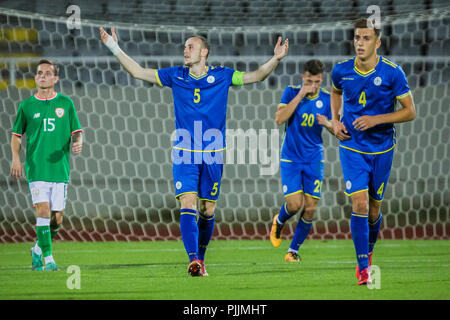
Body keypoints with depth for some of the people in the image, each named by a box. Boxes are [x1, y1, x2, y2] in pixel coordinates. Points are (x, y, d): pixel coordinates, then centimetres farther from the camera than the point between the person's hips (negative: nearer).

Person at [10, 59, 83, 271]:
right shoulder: (26, 106, 6)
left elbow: (76, 131, 11)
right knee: (43, 210, -15)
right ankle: (48, 258, -11)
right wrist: (16, 158, -3)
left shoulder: (66, 103, 7)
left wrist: (78, 143, -11)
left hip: (60, 168, 2)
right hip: (36, 167, -1)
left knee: (57, 217, 2)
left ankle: (38, 249, 27)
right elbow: (16, 135, 12)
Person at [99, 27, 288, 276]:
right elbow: (138, 72, 8)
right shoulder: (176, 76, 5)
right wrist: (115, 49, 2)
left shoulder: (222, 76, 2)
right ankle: (193, 260, -22)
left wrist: (276, 59, -13)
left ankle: (200, 258, 23)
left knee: (207, 211, 6)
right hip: (184, 153, 0)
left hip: (213, 155, 0)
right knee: (188, 205, -15)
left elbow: (256, 76, 3)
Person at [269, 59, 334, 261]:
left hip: (314, 161, 2)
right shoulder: (291, 92, -5)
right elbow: (279, 119, -19)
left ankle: (294, 250, 13)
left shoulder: (327, 99, -1)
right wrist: (300, 95, -23)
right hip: (291, 159, -2)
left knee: (310, 209, -3)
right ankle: (279, 222, 22)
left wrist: (328, 124, -20)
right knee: (295, 204, -14)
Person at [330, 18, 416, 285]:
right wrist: (335, 120, 4)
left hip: (382, 149, 0)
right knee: (360, 205, -14)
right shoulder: (342, 71, -5)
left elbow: (410, 111, -9)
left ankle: (368, 252, 39)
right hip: (352, 148, 0)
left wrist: (376, 120, -20)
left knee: (374, 208, 12)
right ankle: (363, 268, -11)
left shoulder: (392, 73, -13)